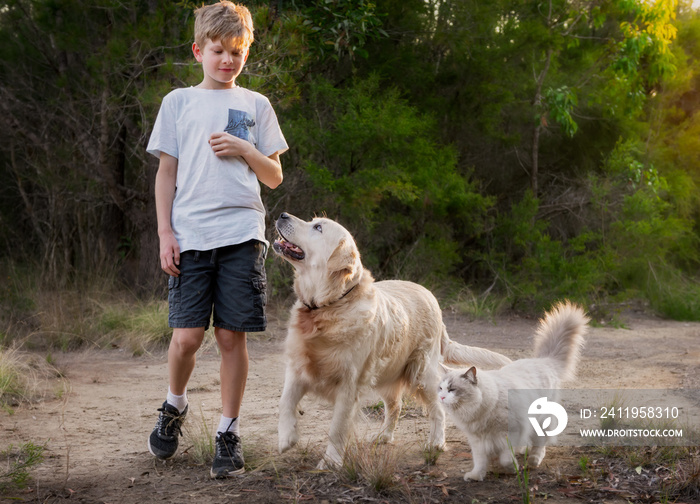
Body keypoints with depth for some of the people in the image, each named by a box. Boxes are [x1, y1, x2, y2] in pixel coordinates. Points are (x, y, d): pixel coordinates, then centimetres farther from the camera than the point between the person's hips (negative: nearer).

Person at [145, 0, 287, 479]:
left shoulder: (256, 105, 14)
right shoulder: (178, 102, 12)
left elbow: (274, 177, 15)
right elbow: (166, 173, 10)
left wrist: (244, 149, -3)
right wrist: (165, 233, 1)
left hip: (242, 234, 1)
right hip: (190, 236, -1)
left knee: (232, 336, -1)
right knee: (187, 335, -7)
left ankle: (229, 432, 11)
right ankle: (174, 407, 22)